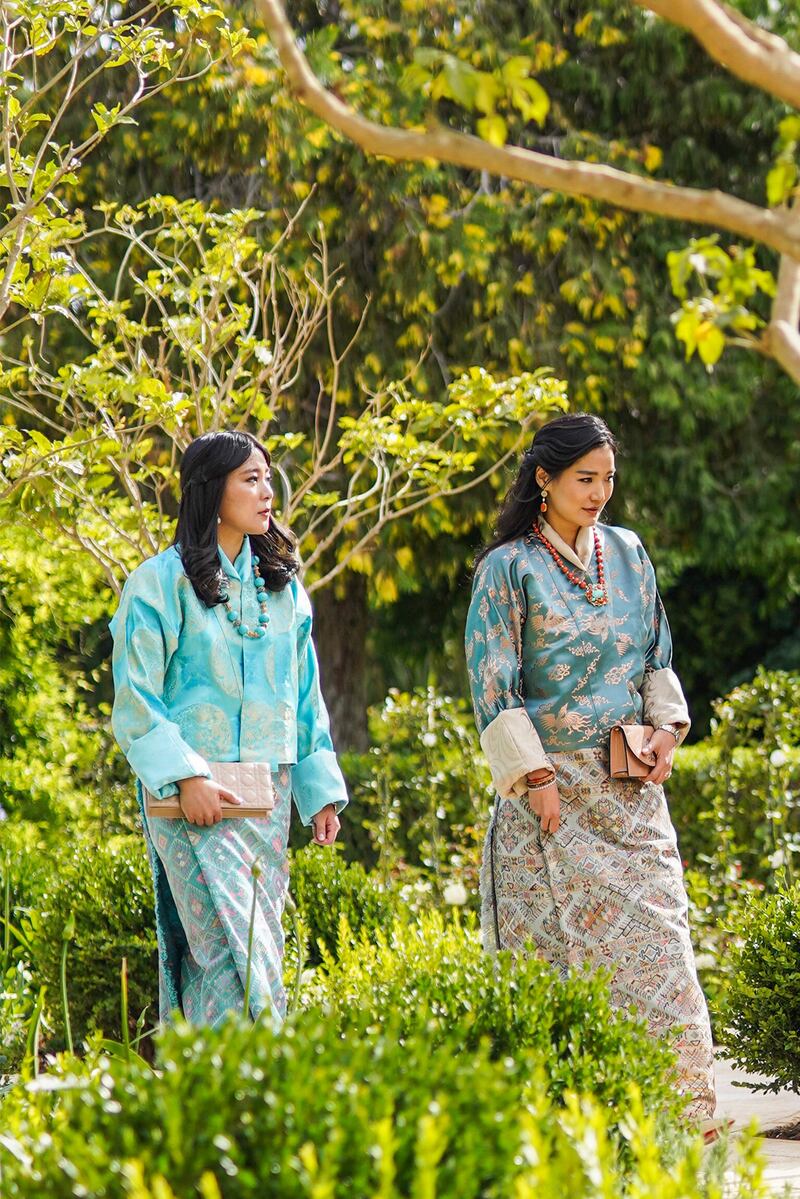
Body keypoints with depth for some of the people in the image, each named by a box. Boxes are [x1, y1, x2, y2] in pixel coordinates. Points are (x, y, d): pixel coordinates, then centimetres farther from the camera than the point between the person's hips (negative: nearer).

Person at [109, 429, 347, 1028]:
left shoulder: (281, 584, 15)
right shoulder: (161, 581, -4)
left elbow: (305, 696, 19)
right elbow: (136, 699, -8)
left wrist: (322, 790, 13)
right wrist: (184, 776, -17)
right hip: (192, 792, -6)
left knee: (262, 940, 3)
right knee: (236, 947, -15)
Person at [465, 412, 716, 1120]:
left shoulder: (627, 554, 12)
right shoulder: (510, 568, -2)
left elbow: (657, 656, 19)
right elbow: (493, 688, -6)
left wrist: (667, 725, 2)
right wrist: (535, 776, -12)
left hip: (632, 786, 4)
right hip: (554, 785, -4)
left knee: (658, 935, -3)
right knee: (563, 940, -4)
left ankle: (685, 1110, -3)